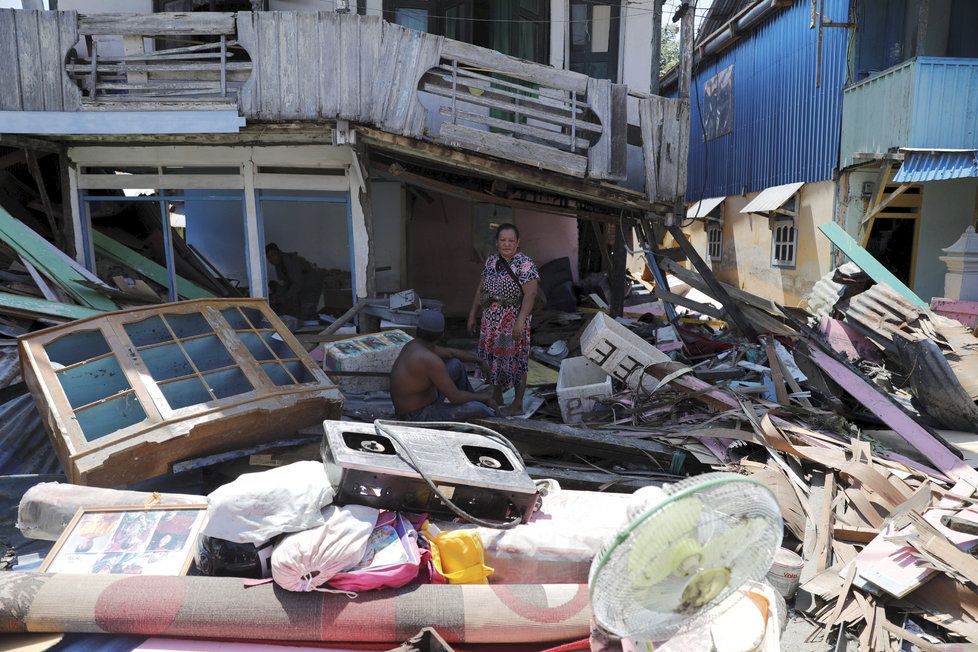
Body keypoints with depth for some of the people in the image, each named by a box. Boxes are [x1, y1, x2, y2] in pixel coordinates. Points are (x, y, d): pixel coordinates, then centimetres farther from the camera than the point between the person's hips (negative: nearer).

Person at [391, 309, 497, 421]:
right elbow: (455, 398, -26)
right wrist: (482, 397, -9)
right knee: (478, 408, -17)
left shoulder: (413, 345, -2)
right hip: (420, 418, -9)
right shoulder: (430, 360, -32)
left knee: (456, 365, 12)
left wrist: (479, 360, 24)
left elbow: (450, 352, 16)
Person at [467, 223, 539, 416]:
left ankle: (518, 405, 13)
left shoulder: (524, 263, -12)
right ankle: (497, 398, 31)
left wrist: (521, 320, -27)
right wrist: (473, 315, 14)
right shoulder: (491, 261, 10)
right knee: (493, 356, 14)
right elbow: (481, 289, 16)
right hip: (491, 320, 7)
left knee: (515, 360, 1)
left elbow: (530, 294, -19)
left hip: (513, 321, -7)